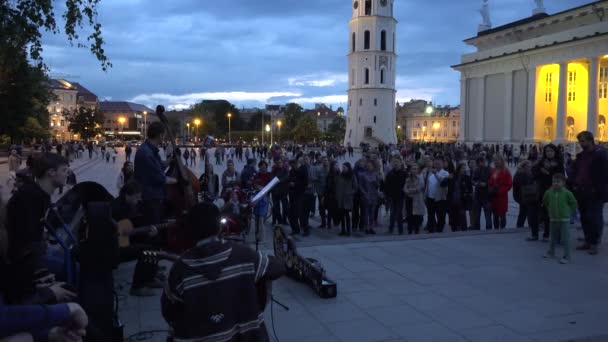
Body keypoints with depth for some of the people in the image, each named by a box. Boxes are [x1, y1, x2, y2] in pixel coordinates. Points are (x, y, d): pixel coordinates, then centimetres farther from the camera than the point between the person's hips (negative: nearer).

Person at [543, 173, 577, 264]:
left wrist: (569, 211, 1)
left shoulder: (567, 193, -12)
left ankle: (566, 257, 3)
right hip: (553, 219, 4)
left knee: (565, 239, -4)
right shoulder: (549, 192, -3)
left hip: (564, 219, -4)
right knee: (553, 238, 19)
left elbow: (573, 203, -1)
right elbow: (545, 201, 15)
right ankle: (551, 252, 35)